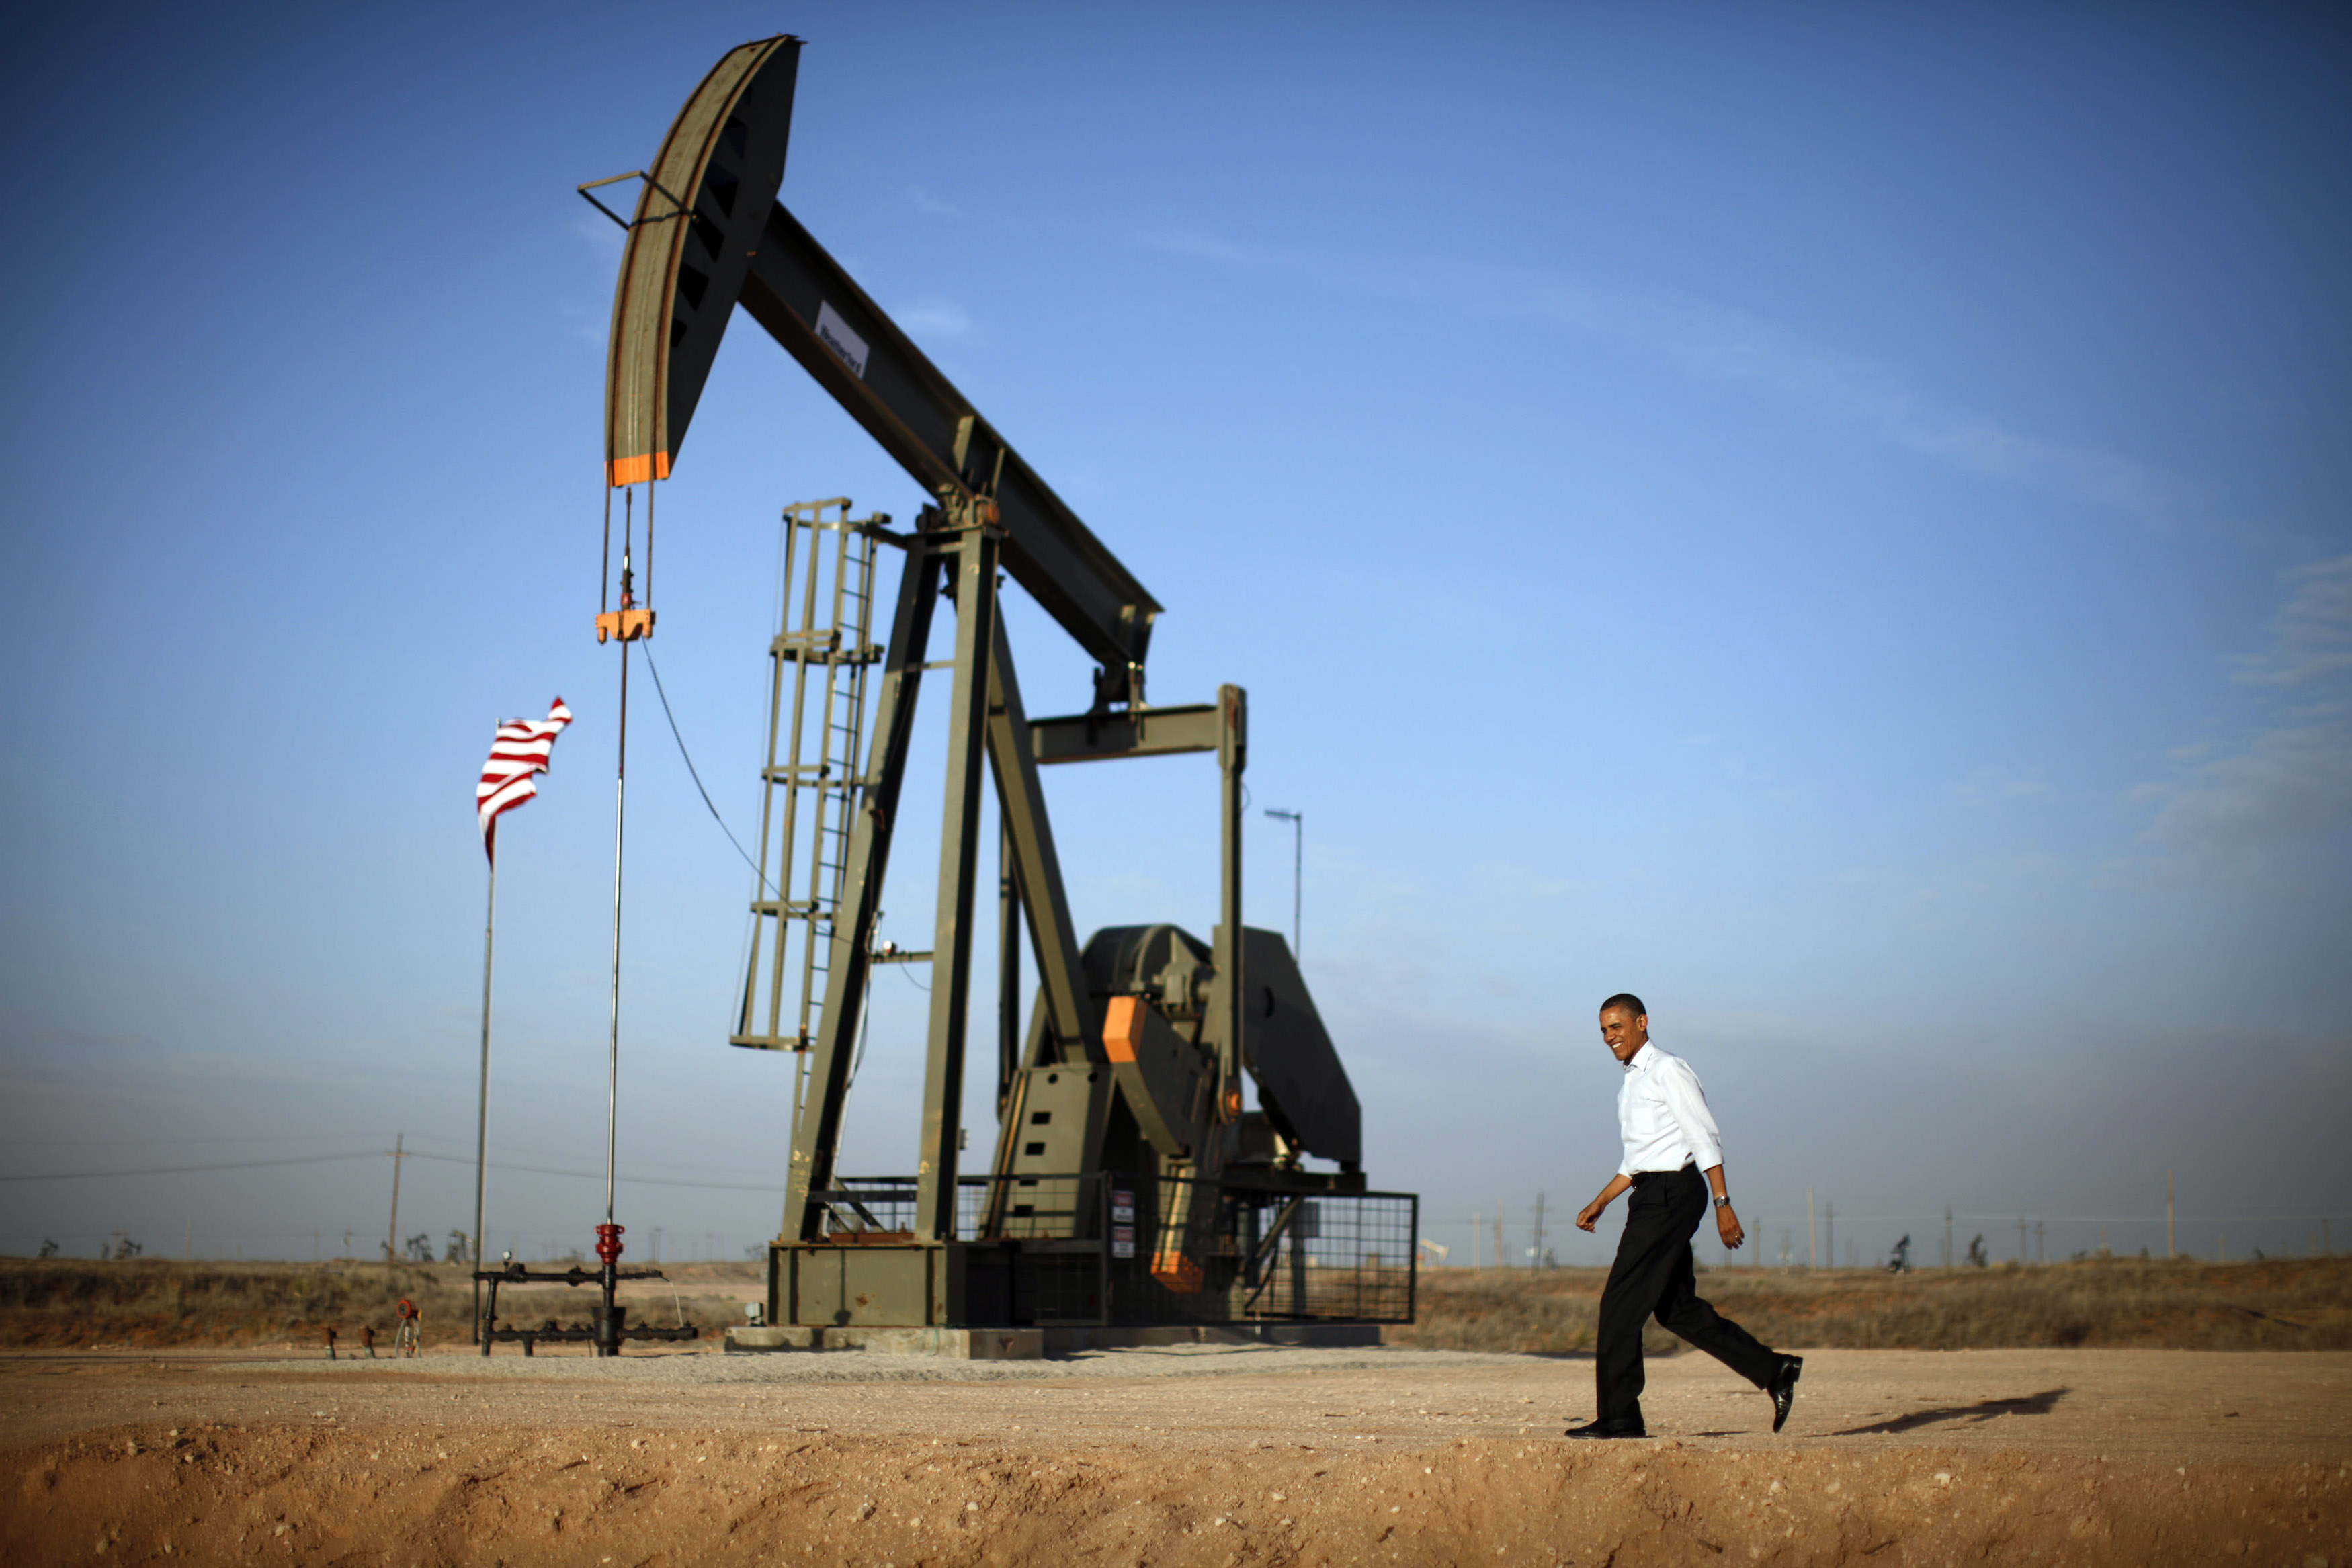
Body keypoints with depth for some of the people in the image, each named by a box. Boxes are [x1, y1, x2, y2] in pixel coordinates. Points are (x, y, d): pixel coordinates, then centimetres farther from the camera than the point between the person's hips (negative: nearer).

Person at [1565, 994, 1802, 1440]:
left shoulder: (1668, 1071, -8)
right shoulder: (1631, 1083, 20)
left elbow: (1705, 1139, -13)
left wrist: (1723, 1204, -18)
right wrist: (1599, 1204, 19)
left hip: (1672, 1193, -9)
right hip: (1652, 1195, 9)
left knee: (1621, 1304, -9)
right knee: (1678, 1309, 9)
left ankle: (1619, 1416, -5)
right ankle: (1774, 1371, 15)